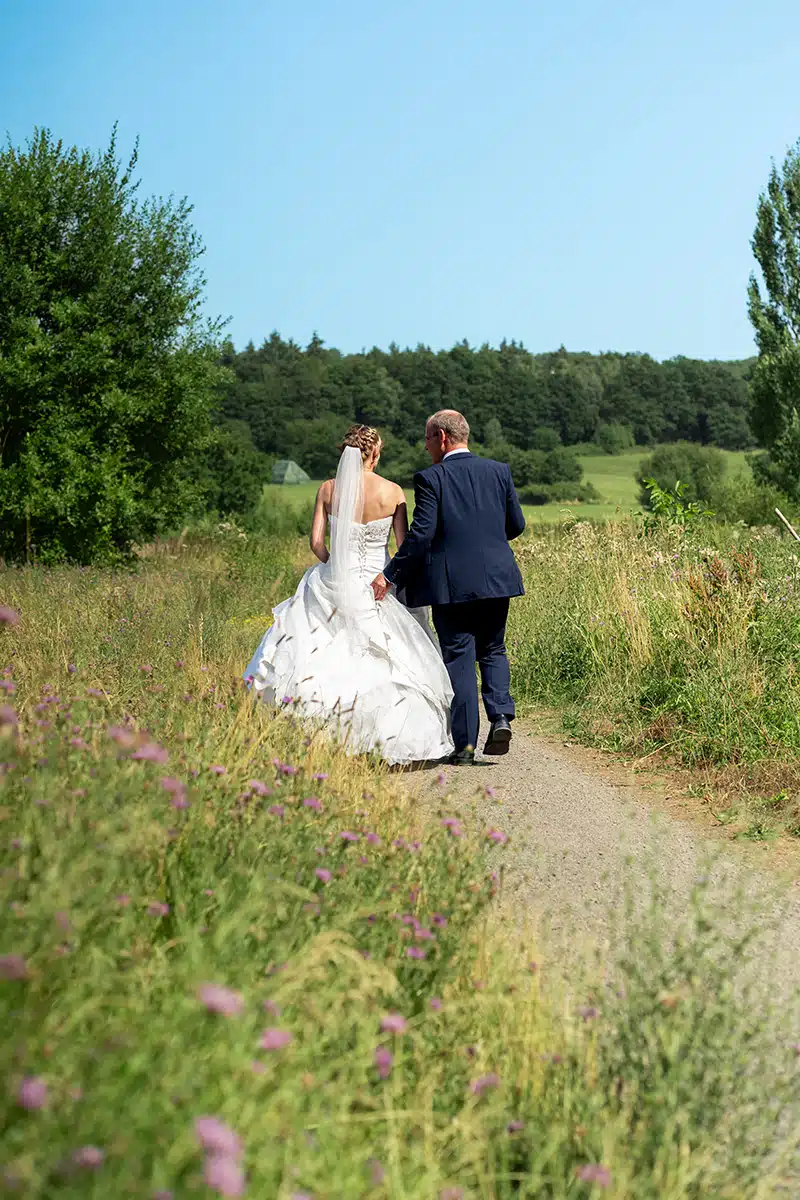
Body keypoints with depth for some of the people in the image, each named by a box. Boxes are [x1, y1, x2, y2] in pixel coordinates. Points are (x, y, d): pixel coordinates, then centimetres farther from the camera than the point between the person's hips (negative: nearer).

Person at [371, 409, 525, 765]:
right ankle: (501, 717, -3)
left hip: (451, 584, -3)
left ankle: (465, 743, 3)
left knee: (458, 659, 4)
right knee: (493, 651, 19)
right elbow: (516, 525, 9)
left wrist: (390, 575, -7)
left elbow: (421, 535, -14)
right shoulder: (499, 471, 5)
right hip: (496, 579, 4)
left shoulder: (430, 479, -8)